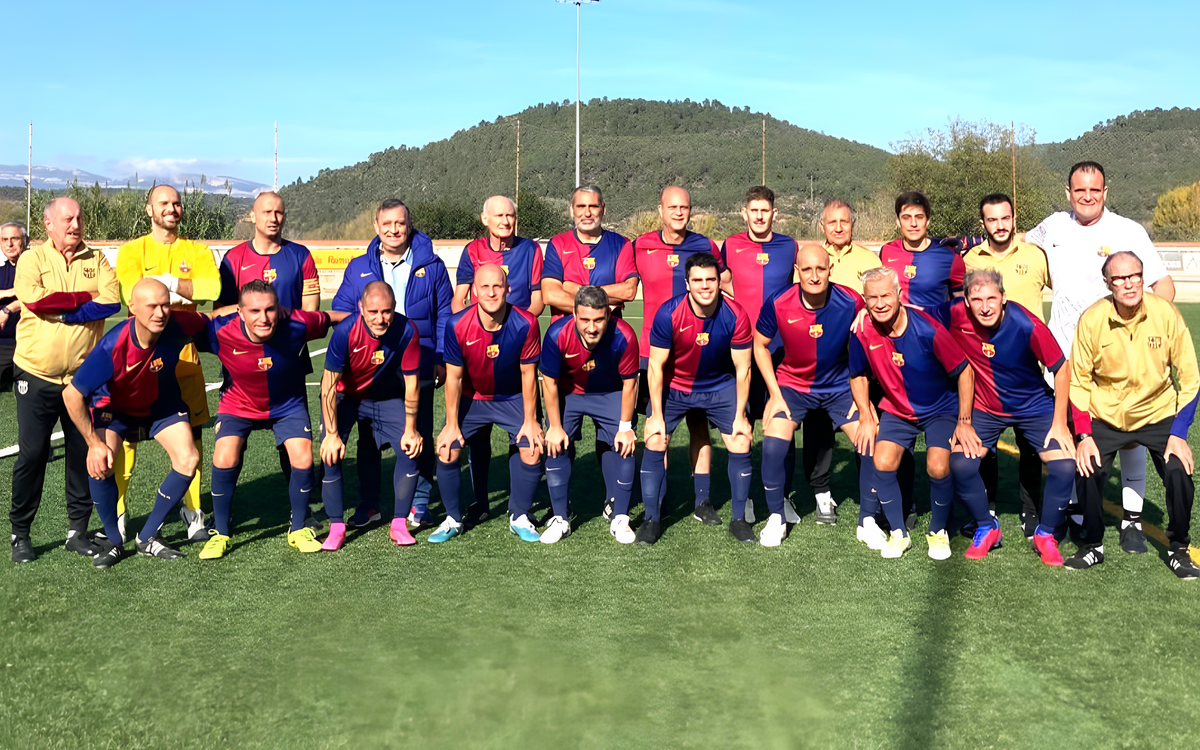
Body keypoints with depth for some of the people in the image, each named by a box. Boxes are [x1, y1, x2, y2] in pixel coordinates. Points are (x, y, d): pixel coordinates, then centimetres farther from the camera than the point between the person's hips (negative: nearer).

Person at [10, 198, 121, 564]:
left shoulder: (96, 260, 6)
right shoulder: (32, 259, 1)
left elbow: (112, 301, -11)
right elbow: (35, 299, -19)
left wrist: (61, 311, -16)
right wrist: (86, 297, -12)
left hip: (84, 375, 2)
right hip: (37, 376, -2)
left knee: (84, 454, 7)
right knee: (31, 455, 1)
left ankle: (78, 530, 19)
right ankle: (20, 534, 14)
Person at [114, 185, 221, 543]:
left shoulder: (197, 251, 9)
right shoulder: (131, 251, 4)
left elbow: (213, 287, -11)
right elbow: (134, 295, -14)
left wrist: (168, 281, -14)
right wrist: (186, 296, -12)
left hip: (186, 356, 2)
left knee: (190, 436, 6)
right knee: (126, 436, -2)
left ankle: (192, 511, 18)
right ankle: (116, 512, 12)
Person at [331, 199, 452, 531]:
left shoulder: (431, 266, 5)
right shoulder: (358, 268, 9)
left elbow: (444, 314, 5)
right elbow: (340, 311, 9)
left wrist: (441, 359, -3)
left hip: (418, 371, -1)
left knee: (419, 438, 5)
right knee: (369, 439, 8)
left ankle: (419, 503, 17)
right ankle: (368, 505, 19)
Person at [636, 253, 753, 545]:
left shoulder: (736, 316, -21)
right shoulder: (668, 314, -24)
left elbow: (743, 370, -11)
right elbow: (656, 367, -15)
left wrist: (740, 416, -9)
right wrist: (656, 415, -15)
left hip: (720, 386, 1)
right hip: (673, 387, -1)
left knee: (741, 444, -7)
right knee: (654, 443, -11)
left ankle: (739, 519, 11)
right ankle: (651, 519, 4)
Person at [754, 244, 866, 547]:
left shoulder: (851, 302, -18)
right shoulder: (778, 303, -19)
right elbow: (760, 345, -3)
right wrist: (775, 394, -7)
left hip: (840, 386, 1)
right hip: (792, 384, -1)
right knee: (773, 445, -19)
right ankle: (776, 518, 4)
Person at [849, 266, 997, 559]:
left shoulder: (928, 330, -26)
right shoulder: (862, 331, -16)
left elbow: (965, 372, -15)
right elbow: (858, 375, 3)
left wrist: (964, 422, -13)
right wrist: (866, 417, -2)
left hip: (941, 408, -3)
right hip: (896, 409, 3)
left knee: (938, 467, -20)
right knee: (881, 462, -16)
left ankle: (938, 533, 7)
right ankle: (899, 533, 4)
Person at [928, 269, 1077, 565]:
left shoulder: (1027, 325, -26)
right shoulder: (955, 314, -22)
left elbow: (1061, 369, -14)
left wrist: (1059, 422, -12)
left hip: (1034, 407, -1)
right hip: (984, 408, 1)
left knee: (1065, 465, -15)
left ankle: (1045, 534, 12)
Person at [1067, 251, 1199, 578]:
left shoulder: (1166, 313, -15)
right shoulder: (1092, 319, -15)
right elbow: (1079, 380, -5)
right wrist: (1084, 435, -11)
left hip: (1158, 414, 0)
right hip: (1105, 416, 0)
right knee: (1088, 471, -18)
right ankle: (1092, 546, 7)